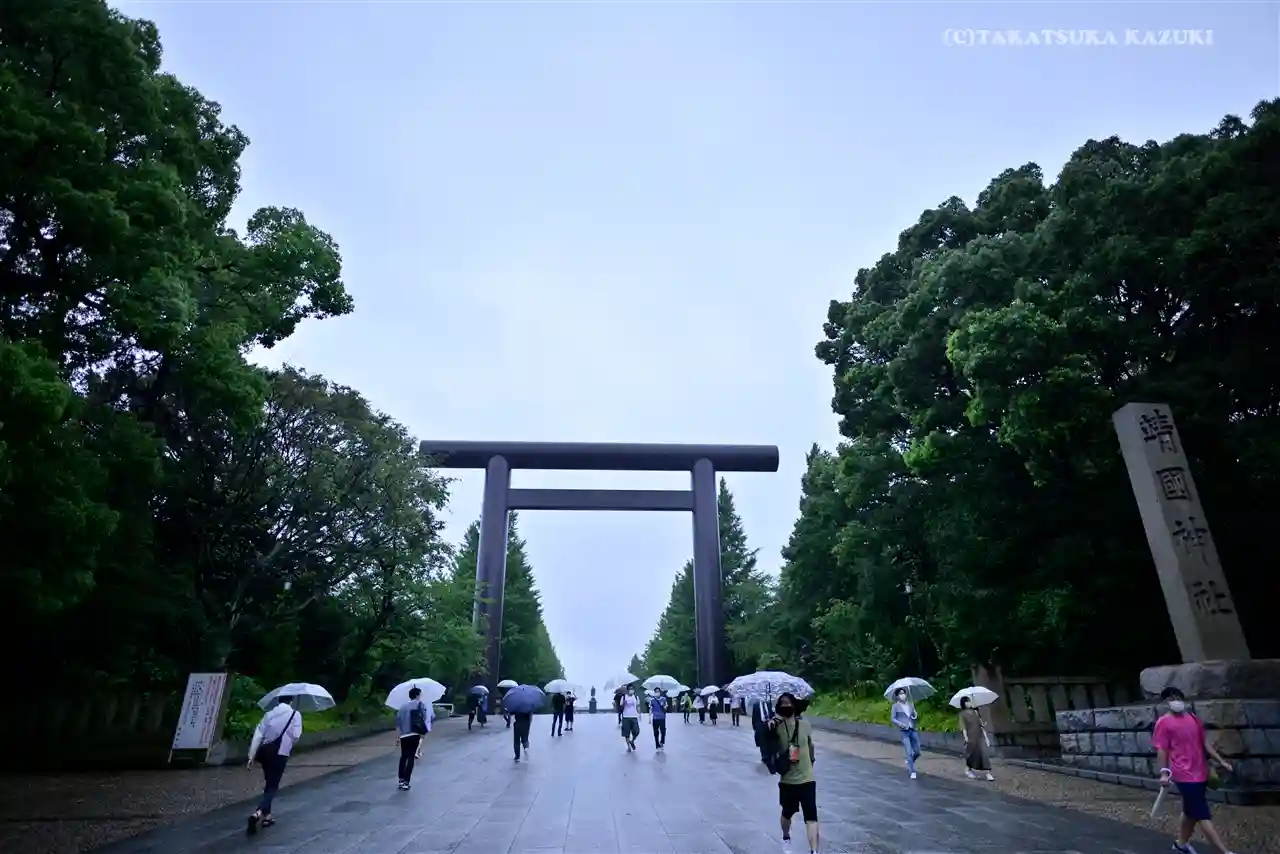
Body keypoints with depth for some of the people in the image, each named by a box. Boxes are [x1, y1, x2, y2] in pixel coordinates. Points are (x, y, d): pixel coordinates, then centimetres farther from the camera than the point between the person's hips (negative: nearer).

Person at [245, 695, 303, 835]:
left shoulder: (269, 714, 9)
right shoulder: (295, 715, -1)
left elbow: (258, 735, 3)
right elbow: (296, 736, -8)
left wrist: (251, 756, 3)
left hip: (264, 751, 5)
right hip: (280, 754, -5)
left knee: (268, 783, 21)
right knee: (272, 786, 2)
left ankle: (266, 815, 27)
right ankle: (258, 813, -20)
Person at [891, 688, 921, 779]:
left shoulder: (910, 705, 13)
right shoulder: (896, 706, 1)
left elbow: (915, 716, 18)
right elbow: (892, 718, -1)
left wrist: (915, 716, -5)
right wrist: (901, 724, -16)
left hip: (913, 730, 4)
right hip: (904, 731, -4)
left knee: (917, 752, 6)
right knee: (909, 752, -9)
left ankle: (909, 762, 35)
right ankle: (912, 772, 0)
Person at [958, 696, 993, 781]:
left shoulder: (975, 712, 11)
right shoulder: (963, 714, -1)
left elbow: (981, 724, 11)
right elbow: (963, 726, -7)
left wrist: (985, 736, 5)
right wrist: (965, 737, -17)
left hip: (979, 736, 3)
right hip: (971, 736, -3)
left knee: (984, 753, -8)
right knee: (971, 753, 5)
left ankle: (988, 773, -10)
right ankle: (967, 770, 25)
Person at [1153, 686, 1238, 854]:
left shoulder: (1193, 718, 10)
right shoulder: (1164, 722, -11)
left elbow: (1204, 743, 18)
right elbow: (1162, 750, -13)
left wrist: (1220, 761, 12)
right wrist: (1164, 772, -20)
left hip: (1200, 773, 8)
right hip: (1185, 775, -8)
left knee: (1192, 812, 19)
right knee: (1203, 815, -7)